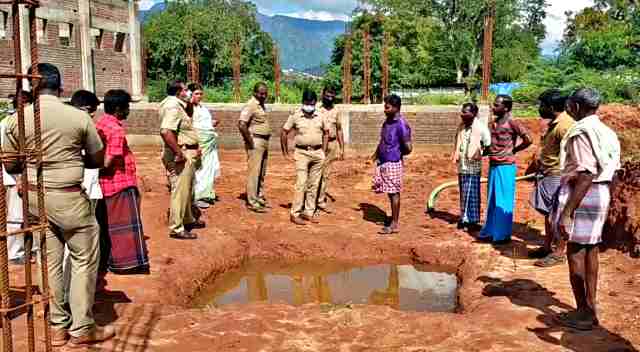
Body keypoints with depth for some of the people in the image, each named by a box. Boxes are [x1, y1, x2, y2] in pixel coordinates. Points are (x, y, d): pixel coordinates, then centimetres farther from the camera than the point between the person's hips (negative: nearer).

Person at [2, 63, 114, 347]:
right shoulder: (79, 117, -9)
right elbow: (97, 160, 2)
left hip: (34, 197, 4)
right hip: (68, 198, -4)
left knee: (49, 260, 13)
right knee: (84, 259, 7)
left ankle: (57, 326, 21)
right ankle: (81, 328, 11)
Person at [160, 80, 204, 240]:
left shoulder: (178, 105, 16)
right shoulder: (172, 106, -18)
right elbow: (165, 131, -32)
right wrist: (179, 153, -28)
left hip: (188, 155, 11)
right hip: (181, 156, -11)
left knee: (187, 190, 22)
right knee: (180, 192, -5)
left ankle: (188, 220, 36)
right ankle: (176, 228, 2)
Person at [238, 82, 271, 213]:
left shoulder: (262, 105, 13)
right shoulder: (251, 106, -15)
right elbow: (242, 125, -25)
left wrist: (266, 140, 13)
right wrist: (250, 142, -20)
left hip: (264, 142, 9)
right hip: (256, 142, -9)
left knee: (262, 173, 16)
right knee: (254, 172, -6)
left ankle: (260, 198, 26)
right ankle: (252, 202, -1)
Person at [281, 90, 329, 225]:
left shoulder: (320, 117, 6)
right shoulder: (295, 116, -3)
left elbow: (326, 133, 19)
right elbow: (284, 133, 2)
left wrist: (323, 151, 12)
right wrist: (286, 153, 1)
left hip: (317, 153, 4)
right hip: (302, 153, -4)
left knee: (313, 185, 7)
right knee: (301, 184, -9)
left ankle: (309, 213, 16)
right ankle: (295, 214, -2)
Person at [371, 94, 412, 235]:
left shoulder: (401, 125, -18)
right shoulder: (388, 121, 9)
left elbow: (408, 148, -20)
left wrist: (398, 153, -3)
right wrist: (376, 154, 12)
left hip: (393, 163, -8)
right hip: (384, 162, 8)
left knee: (394, 193, -1)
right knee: (390, 193, 15)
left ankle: (395, 225, 8)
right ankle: (394, 220, 27)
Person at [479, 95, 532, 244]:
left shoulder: (512, 122, -12)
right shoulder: (494, 123, 11)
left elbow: (528, 139, -15)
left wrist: (513, 150, -6)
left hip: (505, 166, -8)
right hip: (493, 165, 8)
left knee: (503, 201, -1)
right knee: (492, 201, 14)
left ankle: (503, 235, 8)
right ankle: (490, 232, 24)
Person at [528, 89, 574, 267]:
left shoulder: (565, 125, -19)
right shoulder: (553, 124, 13)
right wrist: (539, 169, 23)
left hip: (558, 177, -10)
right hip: (547, 176, 10)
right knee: (548, 214, 17)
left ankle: (559, 253, 6)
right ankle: (547, 247, 27)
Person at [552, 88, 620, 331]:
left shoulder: (581, 132, -16)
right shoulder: (606, 132, 12)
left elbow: (585, 176, -24)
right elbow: (611, 173, 14)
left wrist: (567, 212, -26)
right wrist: (605, 201, 23)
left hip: (583, 194, -9)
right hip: (602, 194, 9)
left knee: (575, 252, -1)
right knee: (590, 250, 15)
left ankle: (583, 313, 5)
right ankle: (590, 309, 24)